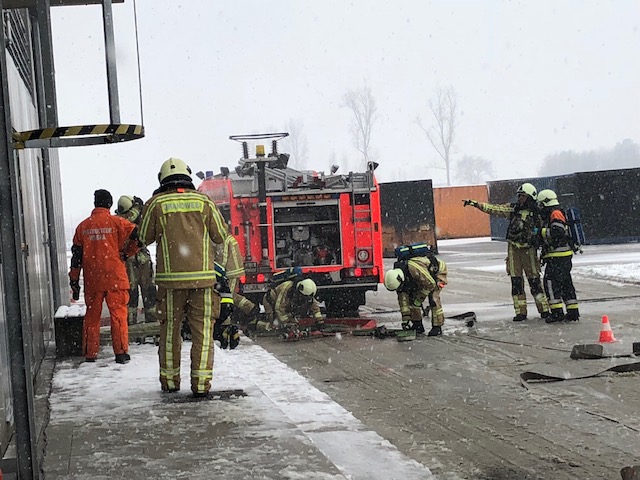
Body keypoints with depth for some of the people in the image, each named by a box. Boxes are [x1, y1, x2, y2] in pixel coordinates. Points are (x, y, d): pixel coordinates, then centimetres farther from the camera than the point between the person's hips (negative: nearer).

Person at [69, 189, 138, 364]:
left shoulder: (83, 226, 8)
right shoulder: (116, 222, -2)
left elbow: (76, 255, 9)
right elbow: (137, 235, -11)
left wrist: (74, 281, 13)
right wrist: (125, 252, 3)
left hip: (92, 280, 3)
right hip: (115, 277, -3)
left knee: (92, 315, 11)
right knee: (118, 313, 1)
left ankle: (90, 353, 13)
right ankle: (121, 352, -1)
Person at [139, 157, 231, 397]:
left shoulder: (155, 203, 0)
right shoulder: (204, 202, 1)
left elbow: (144, 239, 8)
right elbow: (221, 236, 7)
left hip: (170, 278, 1)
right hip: (203, 276, 0)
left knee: (170, 329, 13)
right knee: (202, 330, 3)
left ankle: (170, 379, 21)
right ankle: (201, 382, -1)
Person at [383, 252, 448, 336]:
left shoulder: (414, 268, -43)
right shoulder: (397, 276, -18)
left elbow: (430, 284, -32)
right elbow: (402, 297, -10)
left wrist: (419, 300, -22)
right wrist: (405, 317, -12)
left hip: (437, 271, -7)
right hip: (425, 274, 7)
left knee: (433, 298, -19)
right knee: (412, 297, -1)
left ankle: (437, 327, -10)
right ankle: (417, 325, 10)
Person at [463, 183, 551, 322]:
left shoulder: (536, 214, -1)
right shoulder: (512, 208, 4)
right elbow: (493, 209, -1)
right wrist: (475, 204, -10)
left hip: (529, 249, -3)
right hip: (513, 249, 3)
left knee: (534, 280, -2)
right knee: (516, 281, 1)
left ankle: (544, 309, 6)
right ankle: (520, 312, 6)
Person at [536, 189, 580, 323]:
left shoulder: (555, 213, -12)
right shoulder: (552, 214, 21)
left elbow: (558, 231, -26)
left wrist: (542, 232, -15)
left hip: (558, 256, -10)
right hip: (565, 256, 10)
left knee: (550, 281, -9)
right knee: (566, 282, 12)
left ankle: (557, 312, -11)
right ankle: (573, 312, 15)